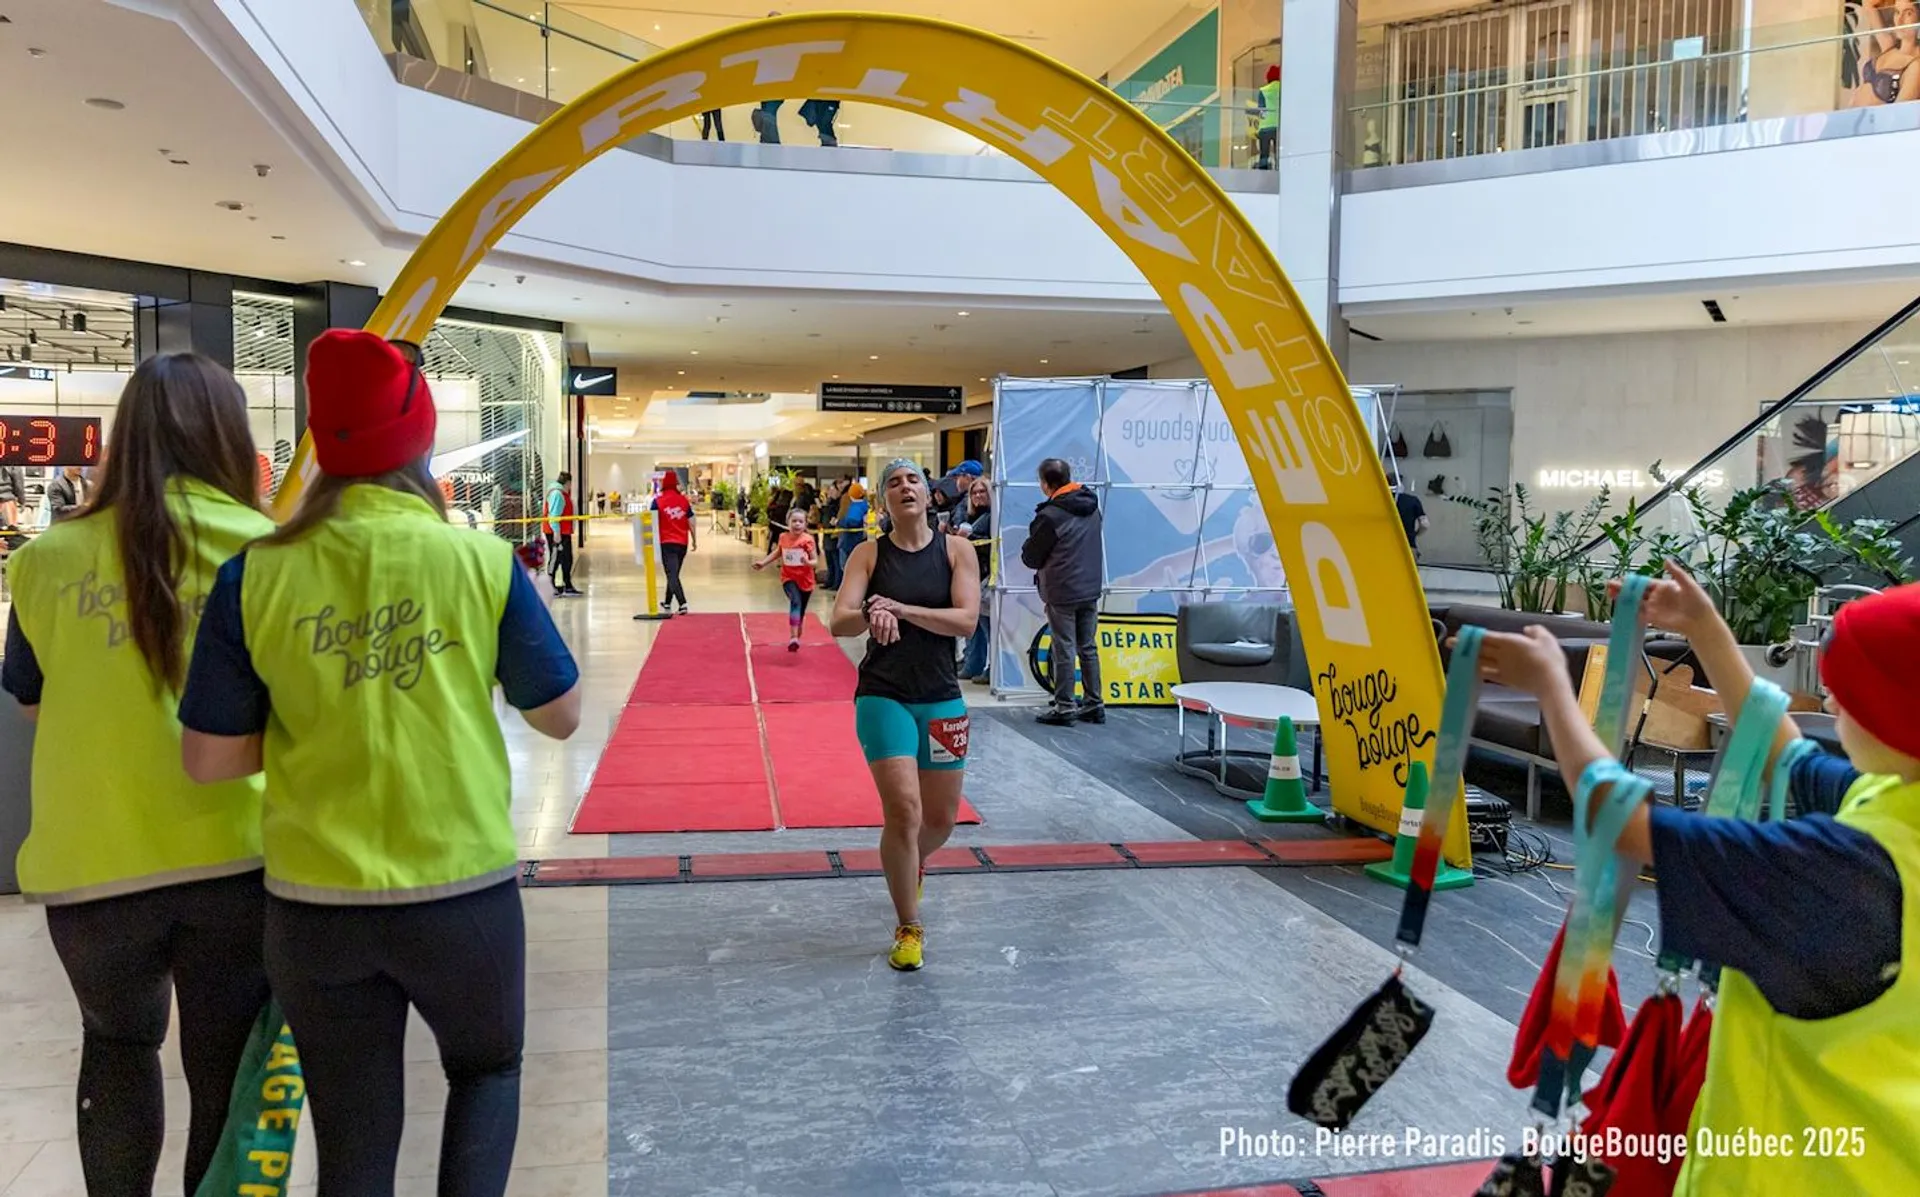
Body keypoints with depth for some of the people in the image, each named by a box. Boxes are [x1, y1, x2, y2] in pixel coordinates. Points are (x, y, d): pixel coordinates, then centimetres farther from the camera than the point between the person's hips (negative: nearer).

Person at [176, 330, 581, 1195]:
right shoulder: (483, 561, -9)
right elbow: (561, 718, 0)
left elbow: (207, 759, -1)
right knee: (486, 1070, 26)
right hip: (464, 892, -1)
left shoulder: (255, 577, -6)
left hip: (314, 904, 1)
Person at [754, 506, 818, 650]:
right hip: (789, 578, 0)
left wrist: (808, 562, -34)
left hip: (805, 579, 0)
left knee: (801, 610, 15)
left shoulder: (808, 539, -12)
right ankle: (793, 638, -35)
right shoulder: (783, 537, -2)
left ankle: (796, 636, 42)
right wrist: (763, 562, 12)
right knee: (795, 602, -27)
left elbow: (815, 560, -12)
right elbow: (777, 552, 18)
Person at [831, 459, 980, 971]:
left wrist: (899, 608, -23)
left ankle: (913, 862, 50)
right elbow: (839, 622, -12)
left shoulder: (956, 549, 0)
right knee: (903, 812, -13)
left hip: (941, 698, 2)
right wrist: (870, 615, -34)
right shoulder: (869, 553, -1)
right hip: (883, 695, -2)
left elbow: (966, 619, -13)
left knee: (941, 821, 13)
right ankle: (908, 929, 6)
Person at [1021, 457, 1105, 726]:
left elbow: (1031, 557, -8)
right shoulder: (1092, 507, 6)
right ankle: (1094, 704, 19)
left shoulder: (1050, 515, -17)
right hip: (1090, 589, 7)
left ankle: (1064, 707, 6)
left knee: (1064, 650, 0)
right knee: (1089, 648, 13)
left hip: (1062, 593, -7)